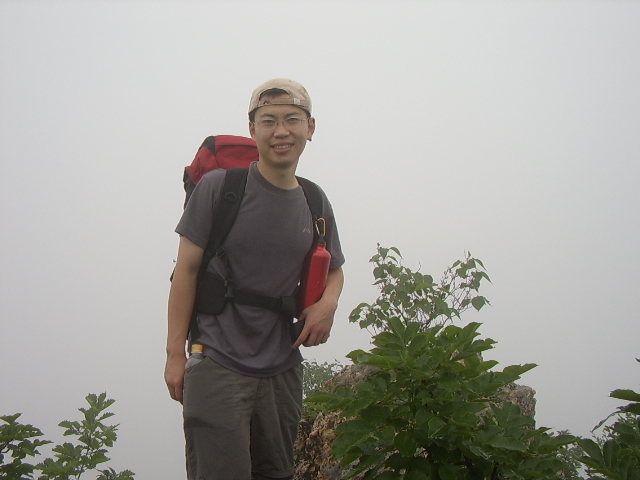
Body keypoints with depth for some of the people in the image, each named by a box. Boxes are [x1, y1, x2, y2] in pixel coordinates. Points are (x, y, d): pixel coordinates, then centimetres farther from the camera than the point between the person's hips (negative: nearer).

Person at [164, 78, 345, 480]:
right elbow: (187, 270, -5)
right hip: (218, 367, -5)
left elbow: (334, 270, 20)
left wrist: (329, 303, -3)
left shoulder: (315, 204, 6)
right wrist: (176, 352, -8)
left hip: (283, 368, 5)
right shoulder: (219, 187, -8)